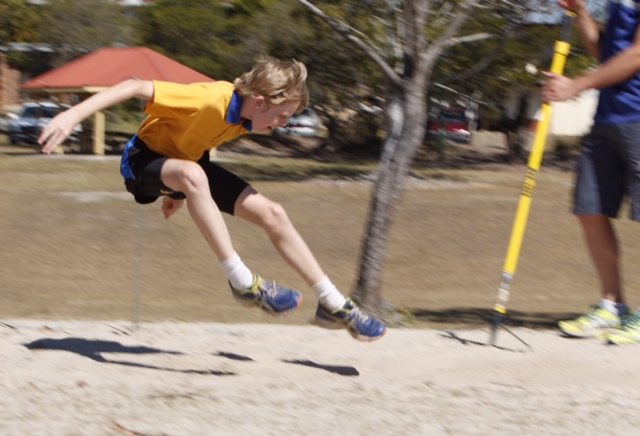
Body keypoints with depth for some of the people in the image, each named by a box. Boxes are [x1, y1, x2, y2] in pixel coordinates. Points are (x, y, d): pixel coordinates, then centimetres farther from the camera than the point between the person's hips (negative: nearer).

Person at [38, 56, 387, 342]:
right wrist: (74, 115, -42)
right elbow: (135, 87, -35)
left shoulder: (248, 118, -7)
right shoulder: (211, 99, -33)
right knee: (193, 174, -42)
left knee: (271, 214, -3)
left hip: (186, 164, 8)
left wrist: (179, 192, 21)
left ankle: (333, 305, 7)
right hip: (145, 158, -8)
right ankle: (243, 283, -35)